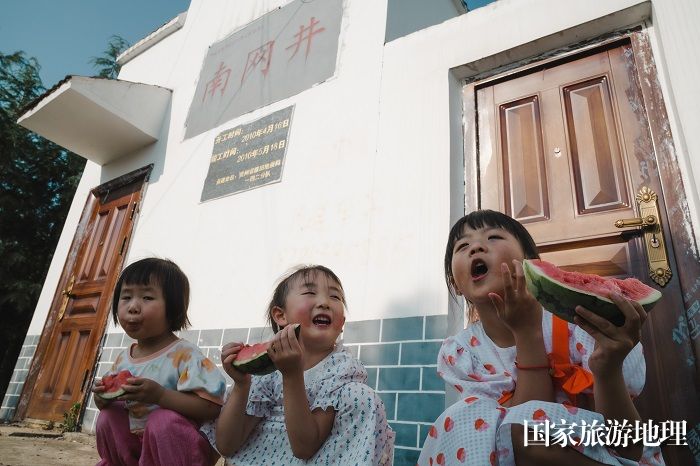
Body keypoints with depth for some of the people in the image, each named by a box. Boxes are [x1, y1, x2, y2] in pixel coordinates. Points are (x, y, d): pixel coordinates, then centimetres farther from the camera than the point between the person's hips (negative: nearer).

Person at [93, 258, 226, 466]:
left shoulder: (184, 354, -21)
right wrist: (103, 398, -8)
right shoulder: (123, 359, 2)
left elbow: (211, 407, -28)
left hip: (180, 445, -7)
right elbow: (107, 401, 16)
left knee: (164, 419, -32)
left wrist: (159, 395, -34)